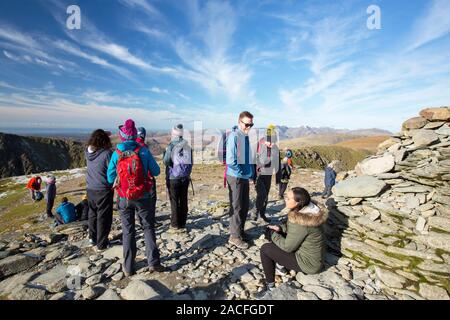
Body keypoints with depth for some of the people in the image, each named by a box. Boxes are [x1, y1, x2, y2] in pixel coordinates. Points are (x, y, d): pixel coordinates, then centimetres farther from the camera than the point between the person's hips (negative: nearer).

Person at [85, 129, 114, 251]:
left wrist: (100, 135, 17)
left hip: (90, 189, 6)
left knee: (93, 213, 21)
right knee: (103, 216, 5)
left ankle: (92, 238, 34)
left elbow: (91, 144, 22)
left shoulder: (87, 151, -2)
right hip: (103, 190, -6)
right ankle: (101, 244, 14)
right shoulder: (107, 153, -20)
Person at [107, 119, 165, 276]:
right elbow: (156, 172, -5)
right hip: (143, 197, -1)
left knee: (128, 231, 13)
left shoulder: (116, 154, -6)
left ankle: (128, 267, 21)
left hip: (124, 199, 1)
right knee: (148, 228, 12)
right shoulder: (143, 151, -10)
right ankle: (153, 262, 12)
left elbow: (110, 178, -2)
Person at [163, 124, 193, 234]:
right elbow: (191, 162, 10)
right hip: (185, 177, 5)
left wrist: (164, 155, 7)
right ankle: (182, 225, 18)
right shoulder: (188, 146, 6)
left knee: (174, 202, 3)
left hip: (174, 177, -5)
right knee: (183, 201, 10)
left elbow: (166, 161, -11)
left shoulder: (171, 146, -10)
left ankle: (175, 226, 7)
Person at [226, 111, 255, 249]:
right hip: (235, 177, -8)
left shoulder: (246, 136, 9)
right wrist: (242, 173, -12)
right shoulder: (234, 136, -16)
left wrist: (251, 174, 10)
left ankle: (240, 231, 31)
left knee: (244, 206, 15)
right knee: (236, 207, 2)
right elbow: (230, 160, -22)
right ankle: (235, 236, 15)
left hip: (245, 177, 8)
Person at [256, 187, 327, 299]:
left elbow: (287, 247, -21)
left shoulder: (300, 222, -32)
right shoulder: (308, 210, -5)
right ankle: (283, 264, 23)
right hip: (310, 253, 9)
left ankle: (270, 287, 6)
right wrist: (280, 228, -3)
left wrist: (273, 234, -7)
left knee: (265, 249, -9)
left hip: (308, 262, -9)